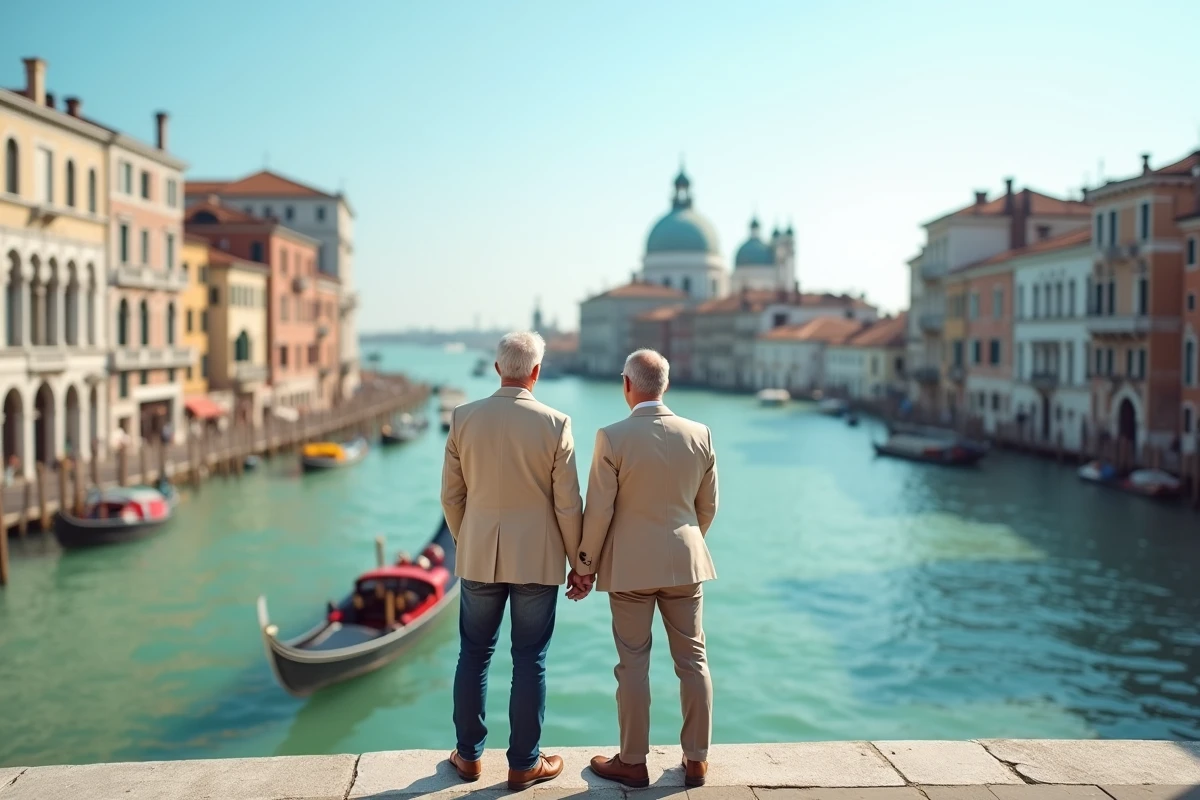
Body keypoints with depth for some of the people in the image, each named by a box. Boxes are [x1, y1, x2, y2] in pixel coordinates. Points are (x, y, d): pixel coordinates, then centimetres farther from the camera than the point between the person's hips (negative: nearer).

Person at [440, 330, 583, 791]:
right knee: (530, 661, 7)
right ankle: (524, 764, 17)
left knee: (473, 655, 15)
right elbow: (568, 505, -8)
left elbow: (452, 496, 3)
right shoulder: (555, 424, -11)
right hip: (536, 559, -2)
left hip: (479, 557, 2)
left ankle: (468, 755, 26)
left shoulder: (463, 419, -4)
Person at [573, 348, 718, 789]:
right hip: (685, 562, 3)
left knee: (633, 664, 7)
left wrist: (584, 564, 2)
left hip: (630, 566, -3)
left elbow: (598, 511, -11)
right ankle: (696, 760, 21)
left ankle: (633, 762, 18)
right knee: (693, 660, 11)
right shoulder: (700, 435, -3)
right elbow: (708, 506, 6)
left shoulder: (612, 437, -14)